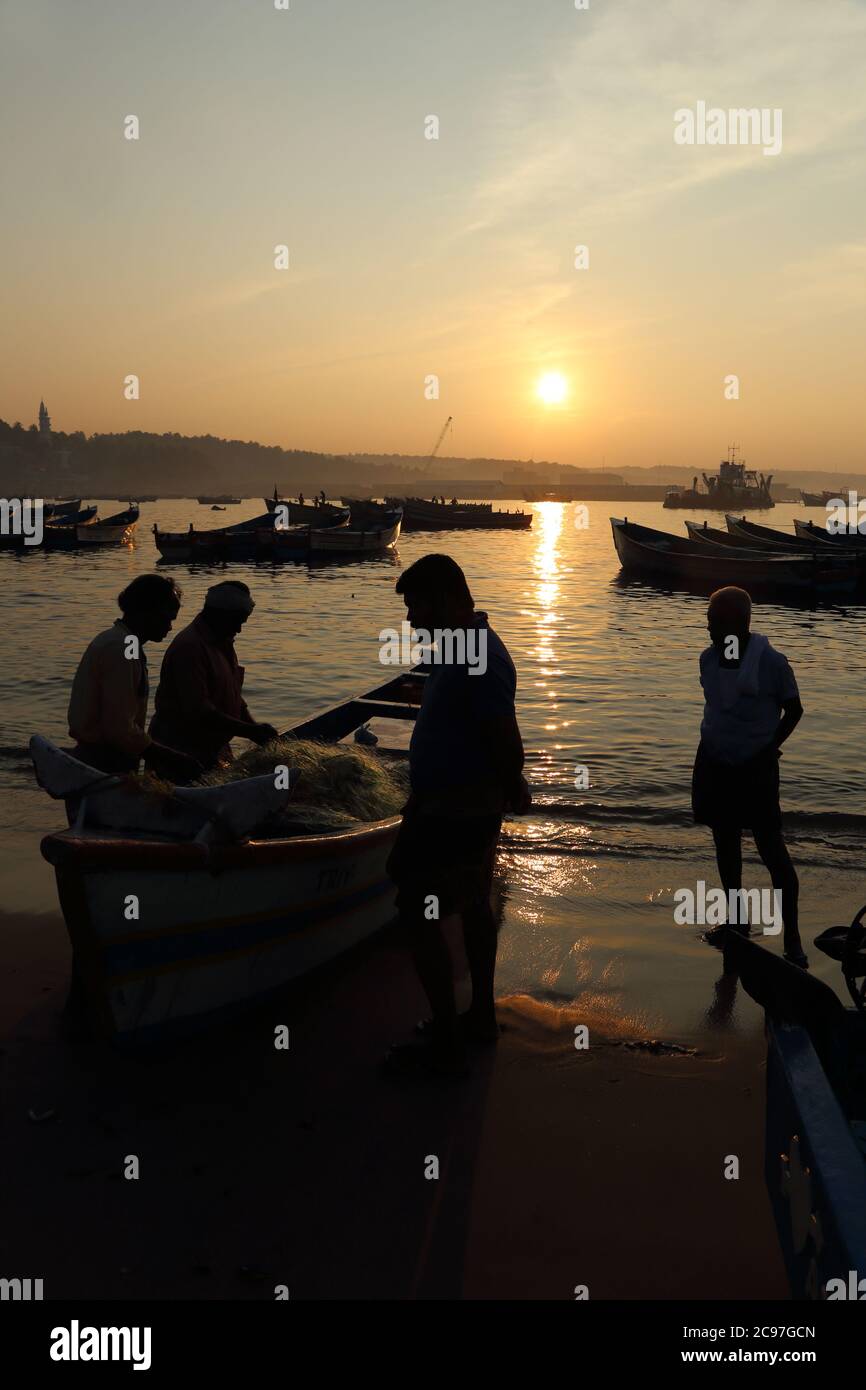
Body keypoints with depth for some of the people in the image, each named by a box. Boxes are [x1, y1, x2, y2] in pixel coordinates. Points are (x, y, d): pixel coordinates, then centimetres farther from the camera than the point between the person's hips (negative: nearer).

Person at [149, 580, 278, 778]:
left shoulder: (222, 643, 11)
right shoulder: (189, 647, -22)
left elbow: (232, 696, 15)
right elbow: (198, 711, -28)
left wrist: (256, 730, -1)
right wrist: (252, 731, -26)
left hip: (213, 747, 9)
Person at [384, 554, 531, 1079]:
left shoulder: (478, 658, -25)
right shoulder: (469, 646, 9)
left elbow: (505, 741, -25)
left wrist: (513, 793, -10)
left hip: (456, 814, -11)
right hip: (470, 808, 11)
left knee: (419, 914, -4)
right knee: (474, 907, 20)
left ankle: (446, 1047, 4)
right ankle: (481, 1017, 35)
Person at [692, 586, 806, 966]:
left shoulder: (770, 661, -15)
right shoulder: (709, 658, 0)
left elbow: (793, 709, -4)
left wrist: (770, 746, -12)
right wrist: (717, 740, 6)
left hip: (755, 769, -6)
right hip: (715, 764, 6)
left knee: (771, 847, -5)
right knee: (726, 842, 15)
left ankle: (792, 938, 3)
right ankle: (738, 920, 30)